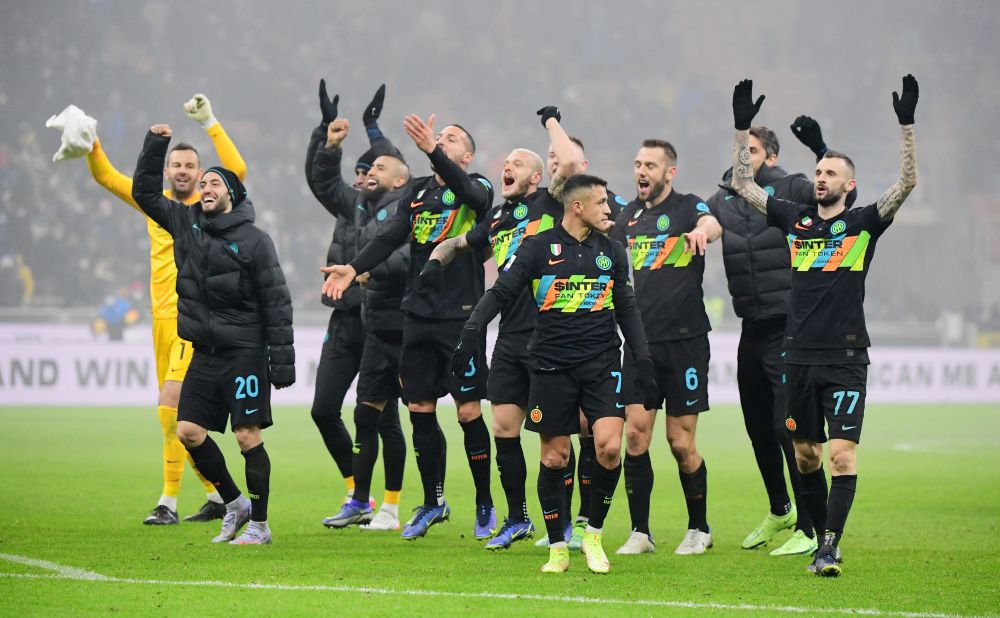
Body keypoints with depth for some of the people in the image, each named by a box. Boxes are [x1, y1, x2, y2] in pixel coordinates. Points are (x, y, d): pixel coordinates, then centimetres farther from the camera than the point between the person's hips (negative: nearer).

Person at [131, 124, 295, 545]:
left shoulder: (254, 241, -7)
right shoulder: (187, 222, 8)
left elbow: (277, 304, -8)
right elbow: (145, 193, 18)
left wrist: (283, 362, -11)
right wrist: (155, 145, 4)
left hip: (245, 353, -6)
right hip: (204, 352, 6)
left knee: (247, 436, -7)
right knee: (188, 431, 2)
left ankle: (259, 525, 3)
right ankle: (234, 504, 19)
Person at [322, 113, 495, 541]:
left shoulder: (478, 189, 0)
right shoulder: (418, 191, 12)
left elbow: (466, 190, -24)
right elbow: (391, 236, 1)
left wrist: (433, 150, -39)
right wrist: (354, 268, -16)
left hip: (461, 317, -5)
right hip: (418, 314, 5)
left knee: (469, 413, -4)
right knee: (420, 412, 7)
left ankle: (485, 505, 10)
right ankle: (433, 502, 20)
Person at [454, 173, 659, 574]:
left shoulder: (611, 252, 12)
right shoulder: (539, 248, 1)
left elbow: (626, 310, 19)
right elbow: (501, 293, 0)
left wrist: (643, 360, 12)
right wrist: (473, 330, -15)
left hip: (601, 363, 2)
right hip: (552, 365, -2)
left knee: (610, 447, -14)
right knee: (554, 456, 0)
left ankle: (594, 535, 5)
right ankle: (557, 548, 13)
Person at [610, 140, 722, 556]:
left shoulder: (688, 208, -4)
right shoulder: (630, 215, 12)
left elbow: (712, 225, -26)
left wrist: (702, 231, -49)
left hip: (684, 341, -4)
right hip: (641, 342, 4)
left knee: (681, 443, -1)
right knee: (635, 435, -4)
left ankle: (699, 529, 17)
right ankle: (640, 533, 4)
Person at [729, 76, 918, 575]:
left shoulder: (863, 224, 0)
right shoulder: (795, 219, 10)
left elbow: (906, 183, -11)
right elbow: (742, 184, 13)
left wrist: (906, 126, -19)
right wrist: (742, 128, 6)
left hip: (845, 358, -4)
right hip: (799, 355, 4)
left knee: (842, 455, -11)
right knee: (805, 454, 9)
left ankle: (829, 549, -12)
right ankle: (823, 538, 20)